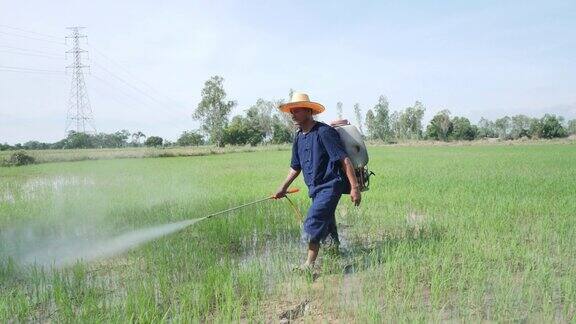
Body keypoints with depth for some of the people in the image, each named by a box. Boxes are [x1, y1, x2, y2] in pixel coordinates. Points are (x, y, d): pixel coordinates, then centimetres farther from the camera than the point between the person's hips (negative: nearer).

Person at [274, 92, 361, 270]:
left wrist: (354, 187, -20)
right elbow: (295, 167, 23)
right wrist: (284, 187, 18)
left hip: (330, 186, -8)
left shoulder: (324, 132, -15)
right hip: (315, 189, 8)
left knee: (313, 225, -16)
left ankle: (309, 264, -8)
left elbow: (345, 160, -17)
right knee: (326, 226, 18)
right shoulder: (299, 138, 11)